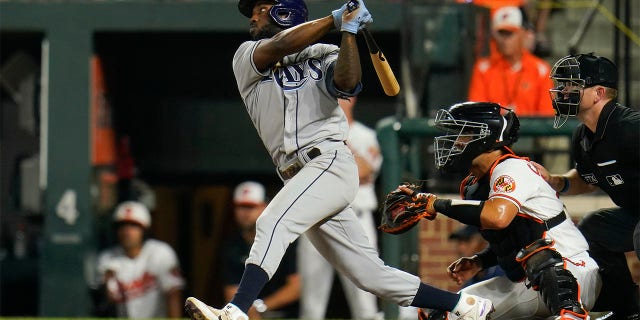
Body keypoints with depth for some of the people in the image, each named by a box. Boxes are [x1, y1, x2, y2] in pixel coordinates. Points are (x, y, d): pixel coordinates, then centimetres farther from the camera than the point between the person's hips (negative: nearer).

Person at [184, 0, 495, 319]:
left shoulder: (322, 55, 10)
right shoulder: (246, 57, 18)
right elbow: (280, 46, -3)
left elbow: (347, 84, -12)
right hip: (299, 178, 5)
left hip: (330, 162, -5)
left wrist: (348, 31, -14)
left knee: (272, 222, -28)